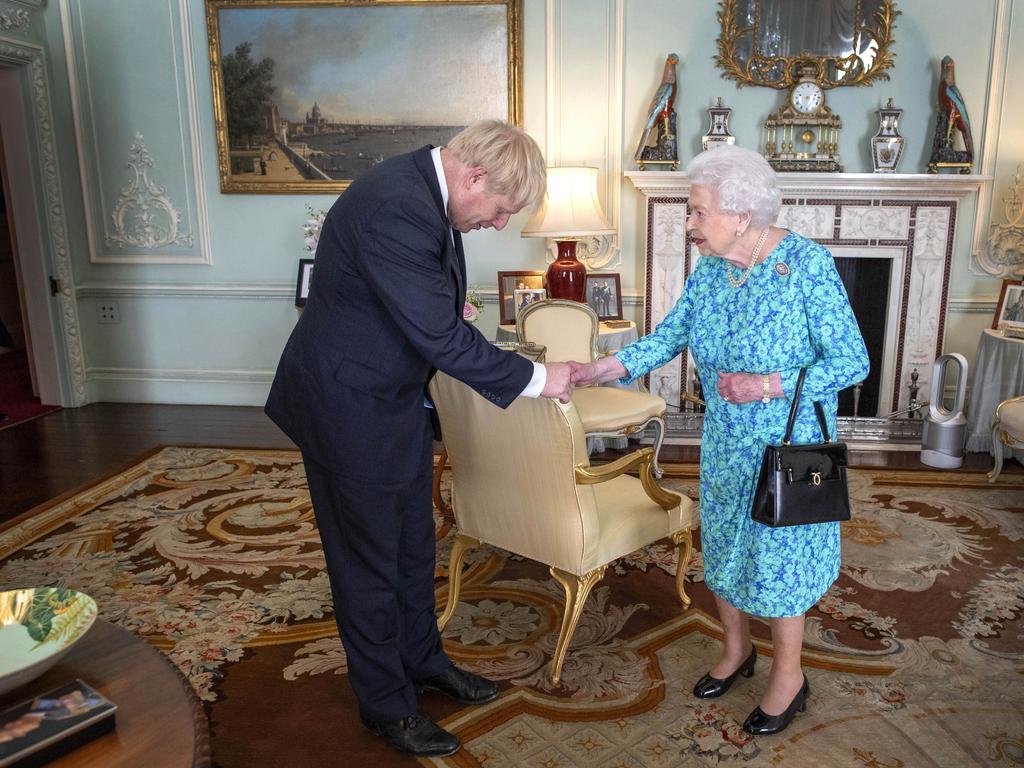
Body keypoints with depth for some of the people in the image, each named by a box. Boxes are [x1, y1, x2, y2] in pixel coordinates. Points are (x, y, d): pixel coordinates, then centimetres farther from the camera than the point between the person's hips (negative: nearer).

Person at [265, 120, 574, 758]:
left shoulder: (426, 188, 0)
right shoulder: (393, 209, -30)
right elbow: (441, 338, -29)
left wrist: (448, 302, 1)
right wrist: (535, 378, -20)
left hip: (397, 397, 9)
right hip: (350, 405, -9)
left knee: (414, 542, 20)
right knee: (369, 560, 8)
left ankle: (423, 659, 41)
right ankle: (387, 704, 28)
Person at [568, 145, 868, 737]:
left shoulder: (808, 264, -20)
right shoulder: (709, 268, -3)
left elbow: (852, 361, -18)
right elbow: (671, 336, 1)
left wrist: (769, 386, -30)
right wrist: (603, 368, -12)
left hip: (789, 446, -6)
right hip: (725, 444, 6)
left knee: (778, 554, 7)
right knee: (723, 547, 17)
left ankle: (789, 674, 31)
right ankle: (737, 649, 42)